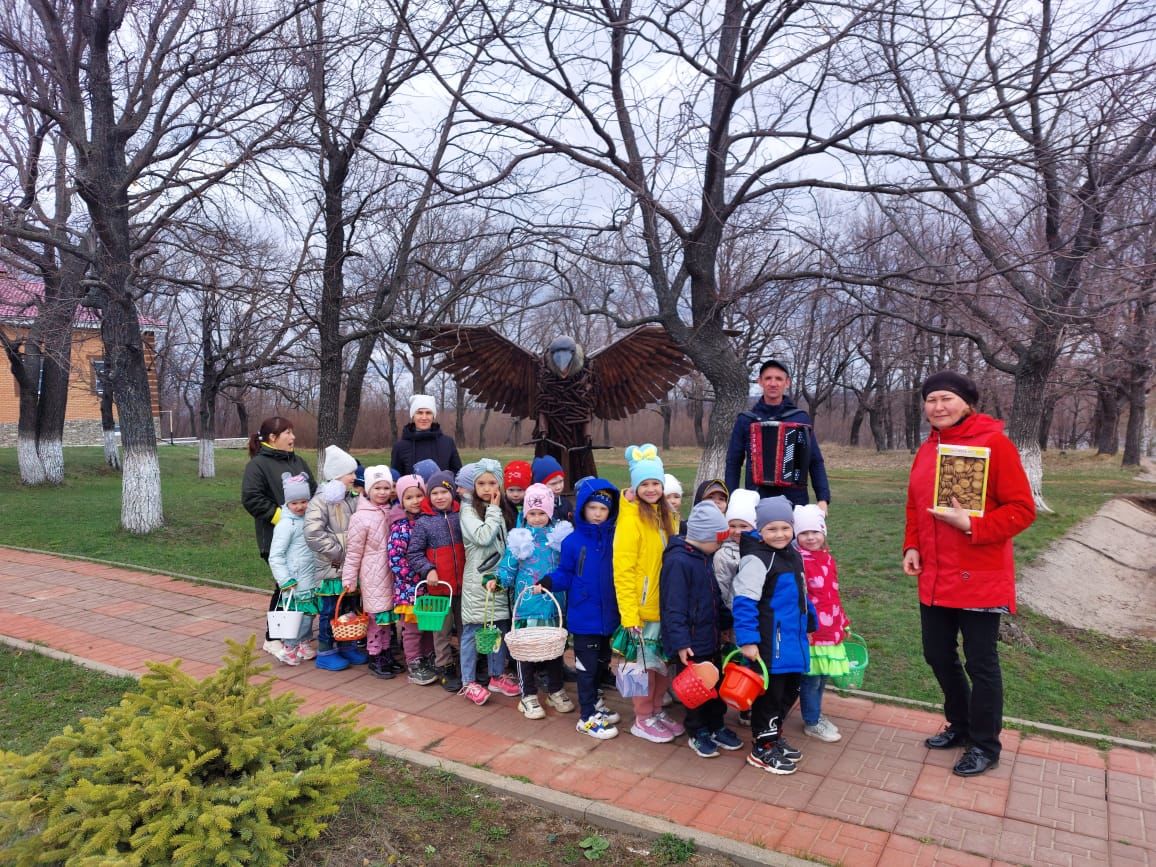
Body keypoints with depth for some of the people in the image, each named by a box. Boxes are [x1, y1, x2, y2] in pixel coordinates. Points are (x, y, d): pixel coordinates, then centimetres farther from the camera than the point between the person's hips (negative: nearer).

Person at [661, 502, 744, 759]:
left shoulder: (704, 558, 8)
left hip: (711, 638, 9)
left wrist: (727, 622, 21)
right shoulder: (677, 561, -22)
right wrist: (680, 642, -24)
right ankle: (698, 733, 24)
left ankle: (716, 726, 35)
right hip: (691, 643, -9)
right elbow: (674, 607, -24)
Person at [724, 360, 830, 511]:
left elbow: (816, 462, 6)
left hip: (796, 501, 0)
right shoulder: (746, 420, 4)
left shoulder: (801, 418, 3)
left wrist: (823, 498, -4)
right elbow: (733, 464, 7)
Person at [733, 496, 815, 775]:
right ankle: (763, 748, 19)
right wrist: (747, 640, -25)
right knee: (769, 693, 3)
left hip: (793, 639, 9)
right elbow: (744, 602, -22)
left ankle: (775, 735, 37)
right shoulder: (756, 560, -18)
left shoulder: (792, 553, 10)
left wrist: (808, 624, 24)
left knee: (789, 691, 19)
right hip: (770, 642, -9)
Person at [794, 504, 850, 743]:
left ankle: (815, 714, 34)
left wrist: (843, 622, 23)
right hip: (810, 631, -7)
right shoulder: (798, 562, -18)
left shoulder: (828, 560, 9)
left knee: (822, 676, 18)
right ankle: (812, 722, 21)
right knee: (811, 678, 5)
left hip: (830, 630, 8)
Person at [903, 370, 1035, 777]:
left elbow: (1022, 510, -14)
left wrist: (970, 525, -23)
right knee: (938, 654, 17)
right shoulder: (926, 450, 8)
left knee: (980, 663, 6)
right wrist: (912, 546, 3)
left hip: (980, 579, -6)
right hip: (934, 578, 7)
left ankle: (985, 746, 25)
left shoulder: (995, 444, -12)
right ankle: (961, 725, 39)